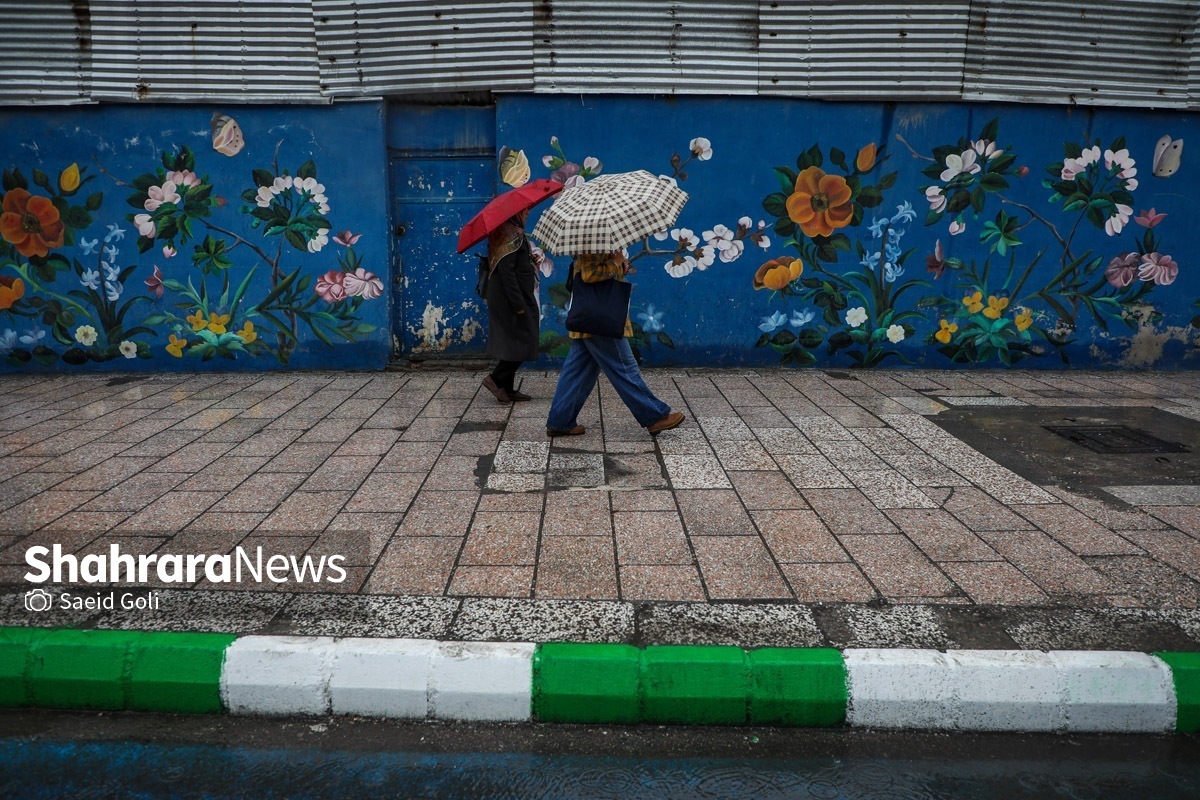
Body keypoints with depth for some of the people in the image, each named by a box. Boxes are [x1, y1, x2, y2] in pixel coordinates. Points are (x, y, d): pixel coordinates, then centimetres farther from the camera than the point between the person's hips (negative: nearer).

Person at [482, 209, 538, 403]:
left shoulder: (509, 232, 16)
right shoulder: (511, 235, -15)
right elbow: (506, 271, -22)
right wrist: (519, 304, -23)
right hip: (512, 298, -10)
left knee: (512, 342, 12)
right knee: (524, 341, -6)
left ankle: (507, 389, 16)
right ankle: (496, 379, -3)